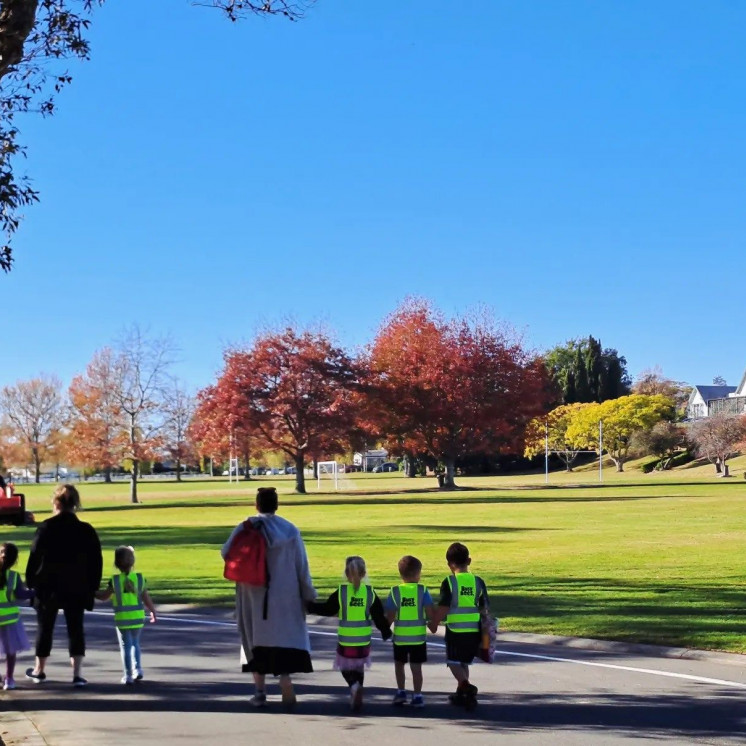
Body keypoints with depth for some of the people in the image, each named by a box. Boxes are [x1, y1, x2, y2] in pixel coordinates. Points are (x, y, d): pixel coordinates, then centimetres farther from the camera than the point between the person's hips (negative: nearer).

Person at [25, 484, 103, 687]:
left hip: (49, 588, -2)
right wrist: (93, 587, 8)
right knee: (75, 629, 6)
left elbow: (35, 557, -9)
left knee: (45, 628, 13)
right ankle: (77, 674, -2)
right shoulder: (87, 531, -2)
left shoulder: (46, 528, -10)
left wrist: (31, 582, 1)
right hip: (76, 589, 2)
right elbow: (96, 562, 1)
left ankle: (39, 670, 26)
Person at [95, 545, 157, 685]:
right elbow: (146, 599, 2)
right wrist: (153, 611, 16)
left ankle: (128, 675, 5)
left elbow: (104, 596, 0)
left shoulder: (114, 580, -8)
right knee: (135, 643, 22)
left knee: (125, 645, 7)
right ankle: (137, 669, 12)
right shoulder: (140, 578, -3)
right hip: (138, 616, 2)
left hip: (122, 618, -2)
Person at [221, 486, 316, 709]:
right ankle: (285, 681, -15)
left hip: (254, 596, 0)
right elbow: (302, 566, 0)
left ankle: (260, 692, 11)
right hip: (284, 596, 0)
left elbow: (226, 553, -10)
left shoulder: (245, 528, -5)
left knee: (257, 640, 12)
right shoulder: (290, 530, -1)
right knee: (285, 637, 6)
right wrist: (309, 595, 6)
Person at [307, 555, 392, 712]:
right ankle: (356, 694, 13)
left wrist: (310, 606, 12)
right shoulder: (370, 592, -3)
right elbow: (379, 616, 2)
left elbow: (327, 609, -2)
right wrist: (386, 631, 18)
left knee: (346, 667, 10)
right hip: (364, 641, 2)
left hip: (345, 641, -2)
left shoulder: (341, 592, -9)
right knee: (359, 668, 19)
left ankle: (354, 685, -19)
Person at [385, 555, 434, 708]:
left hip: (400, 636, 1)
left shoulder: (395, 592, -7)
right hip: (418, 636, -1)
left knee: (399, 664, 21)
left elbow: (390, 616, -7)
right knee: (416, 667, 7)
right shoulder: (422, 590, -7)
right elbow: (430, 613, -11)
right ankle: (417, 696, 6)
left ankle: (401, 692, 20)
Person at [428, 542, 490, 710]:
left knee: (453, 662, 4)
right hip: (474, 631, 4)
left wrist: (433, 624, -3)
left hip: (455, 630, -4)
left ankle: (467, 687, -20)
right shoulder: (478, 581, 2)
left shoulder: (449, 582, -10)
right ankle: (461, 694, 25)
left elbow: (443, 608, -14)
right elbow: (485, 607, 6)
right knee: (464, 662, 20)